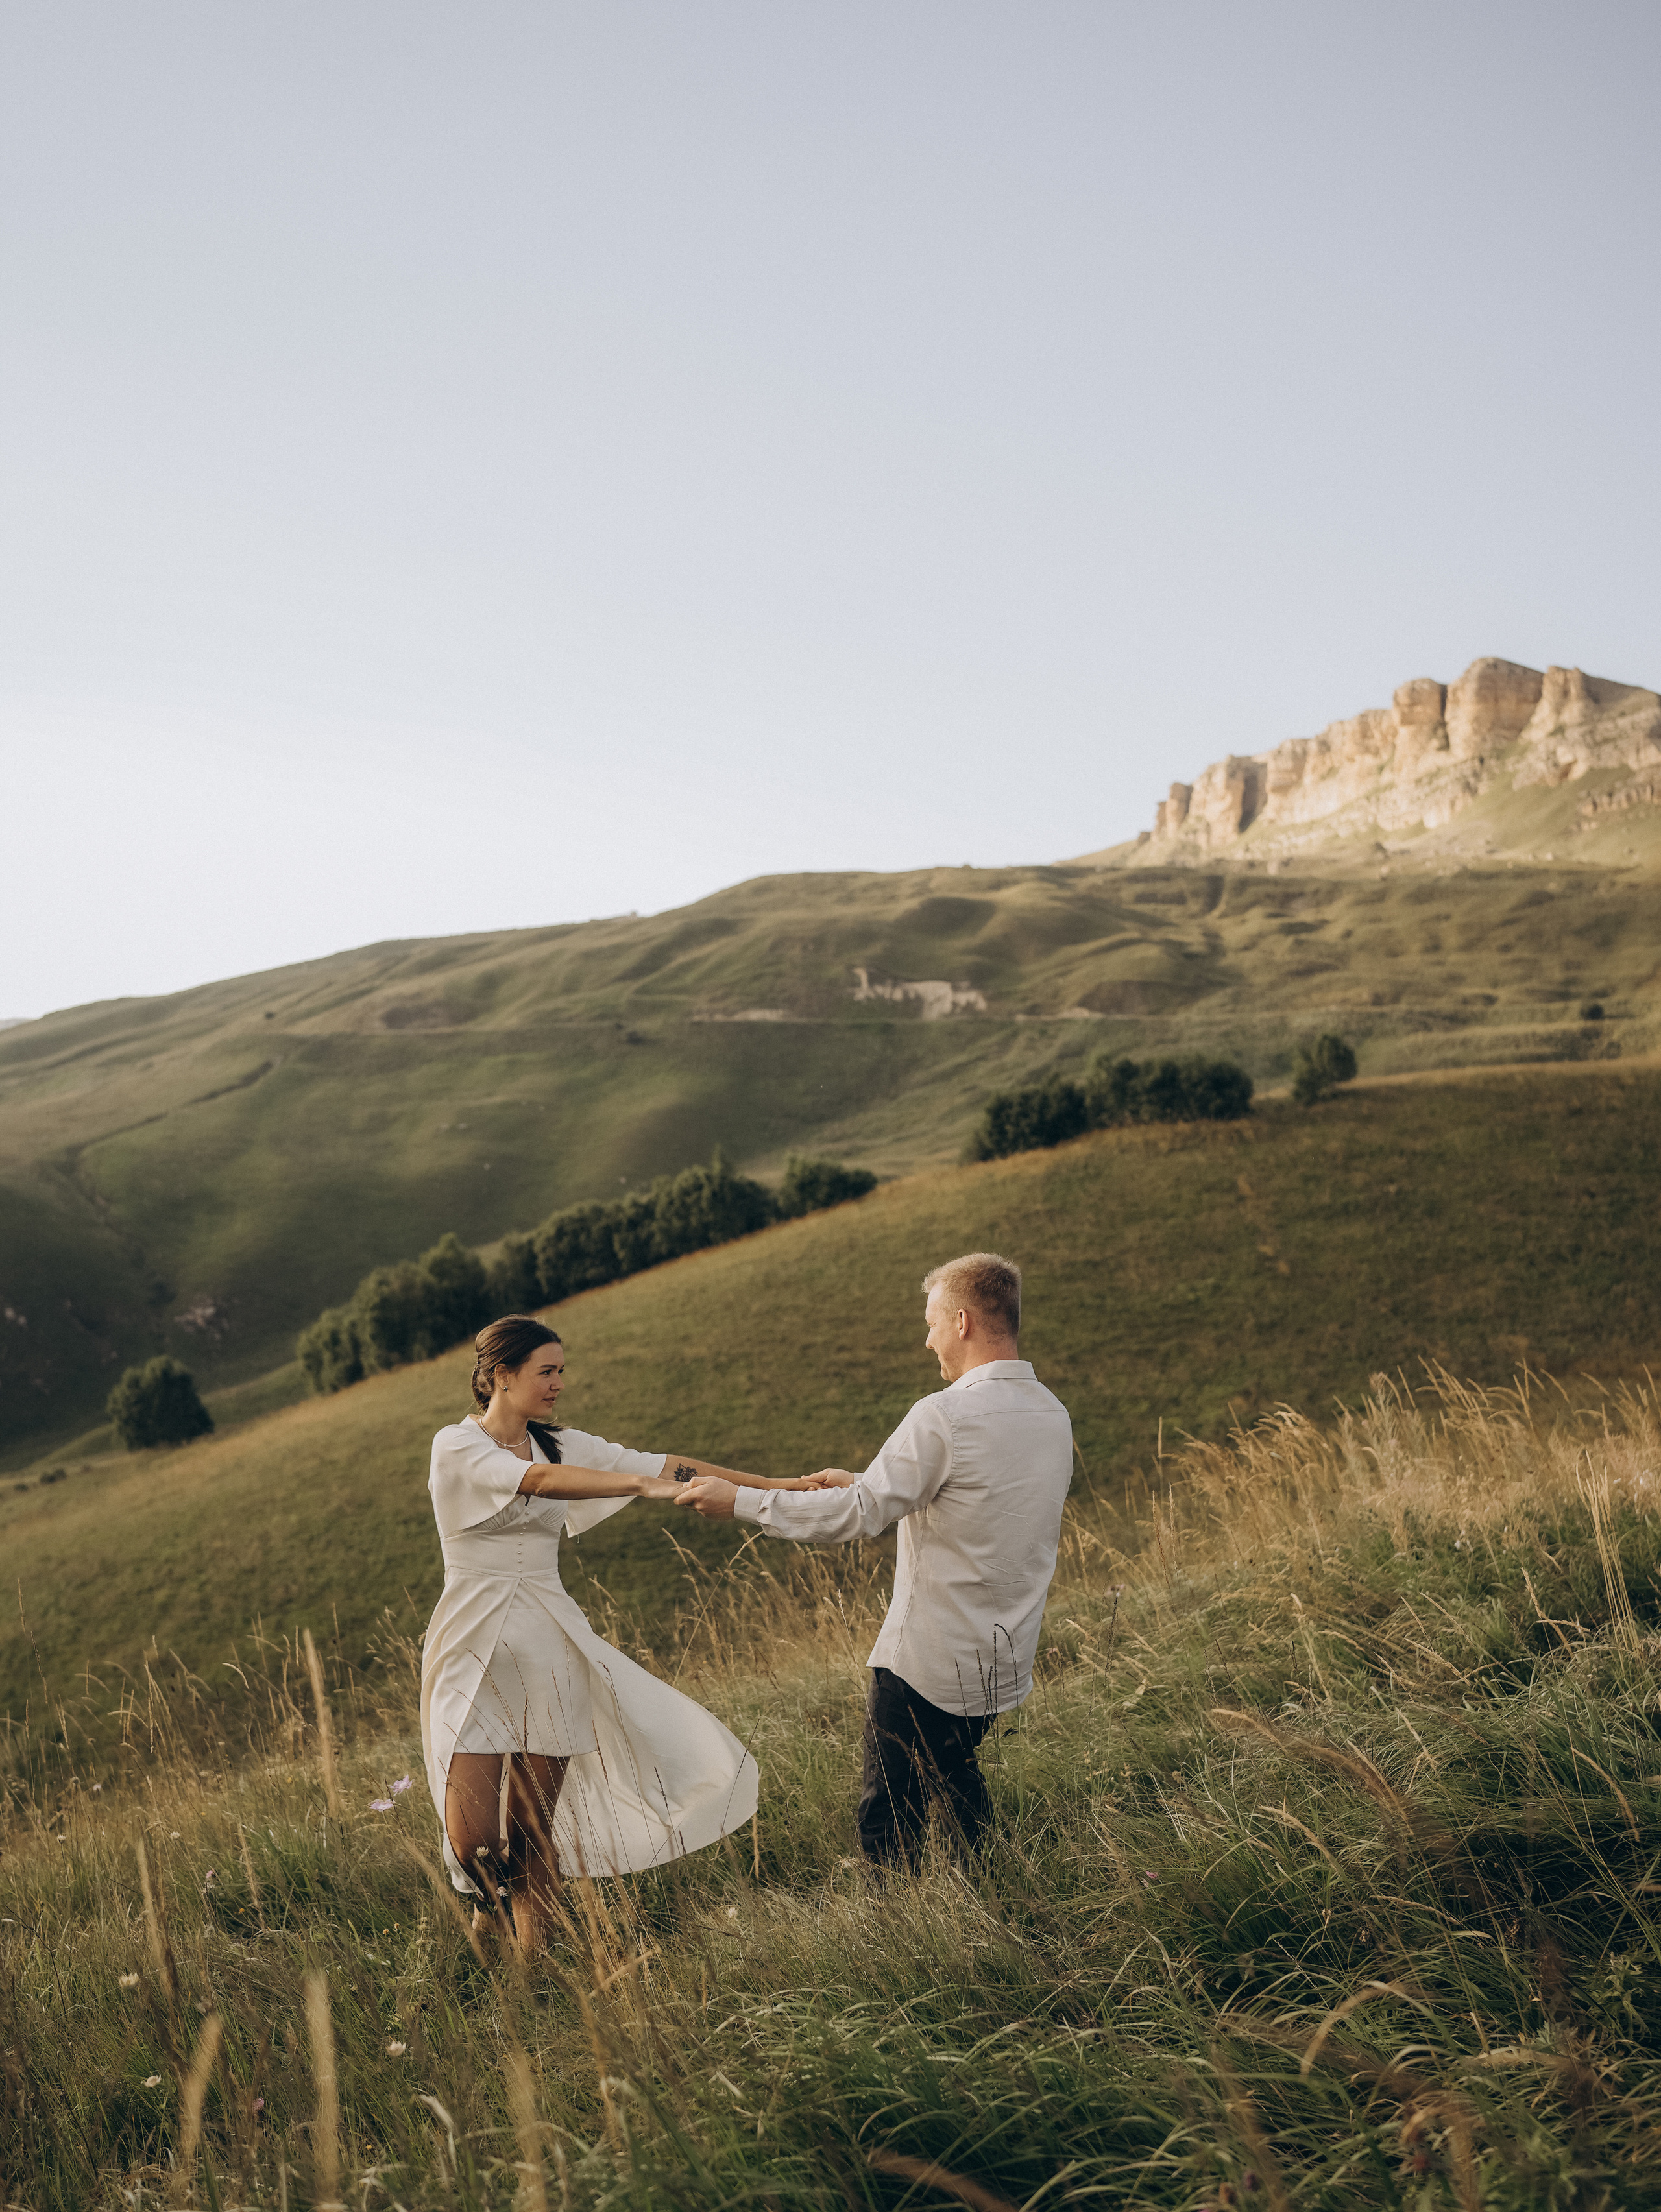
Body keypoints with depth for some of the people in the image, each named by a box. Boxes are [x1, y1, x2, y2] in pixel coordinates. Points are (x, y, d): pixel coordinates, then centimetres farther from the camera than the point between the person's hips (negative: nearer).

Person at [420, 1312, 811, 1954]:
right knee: (474, 1841, -8)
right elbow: (541, 1481, -25)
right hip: (475, 1646, -4)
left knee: (537, 1830, 5)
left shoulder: (562, 1445, 8)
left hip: (549, 1648, 5)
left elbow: (663, 1465, 3)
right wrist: (644, 1485, -35)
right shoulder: (457, 1448, -8)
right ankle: (490, 1901, 26)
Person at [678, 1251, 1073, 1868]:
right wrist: (862, 1483, 20)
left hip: (930, 1663, -8)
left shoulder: (946, 1416, -21)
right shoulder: (1053, 1415, 4)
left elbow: (859, 1516, -19)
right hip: (1005, 1662, 8)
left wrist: (738, 1500, -11)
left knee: (889, 1817, 3)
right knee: (955, 1777, 27)